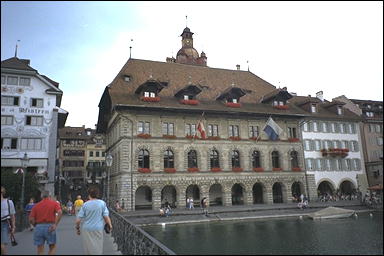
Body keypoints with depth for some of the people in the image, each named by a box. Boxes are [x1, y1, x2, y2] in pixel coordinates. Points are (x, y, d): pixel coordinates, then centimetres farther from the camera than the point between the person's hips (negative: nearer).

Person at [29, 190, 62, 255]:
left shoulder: (36, 205, 10)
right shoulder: (54, 203, 4)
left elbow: (31, 219, 2)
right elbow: (60, 212, -15)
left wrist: (36, 226, 17)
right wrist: (55, 224, -13)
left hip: (38, 227, 2)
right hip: (50, 227, -2)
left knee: (40, 251, 10)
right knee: (52, 247, 15)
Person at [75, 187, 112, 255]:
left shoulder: (85, 205, -4)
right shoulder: (102, 203, -5)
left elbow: (78, 219, -4)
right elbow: (106, 216, -8)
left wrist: (77, 228, 13)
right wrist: (110, 225, 7)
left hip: (86, 230, 1)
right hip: (98, 229, -1)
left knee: (88, 250, 13)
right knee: (97, 250, 9)